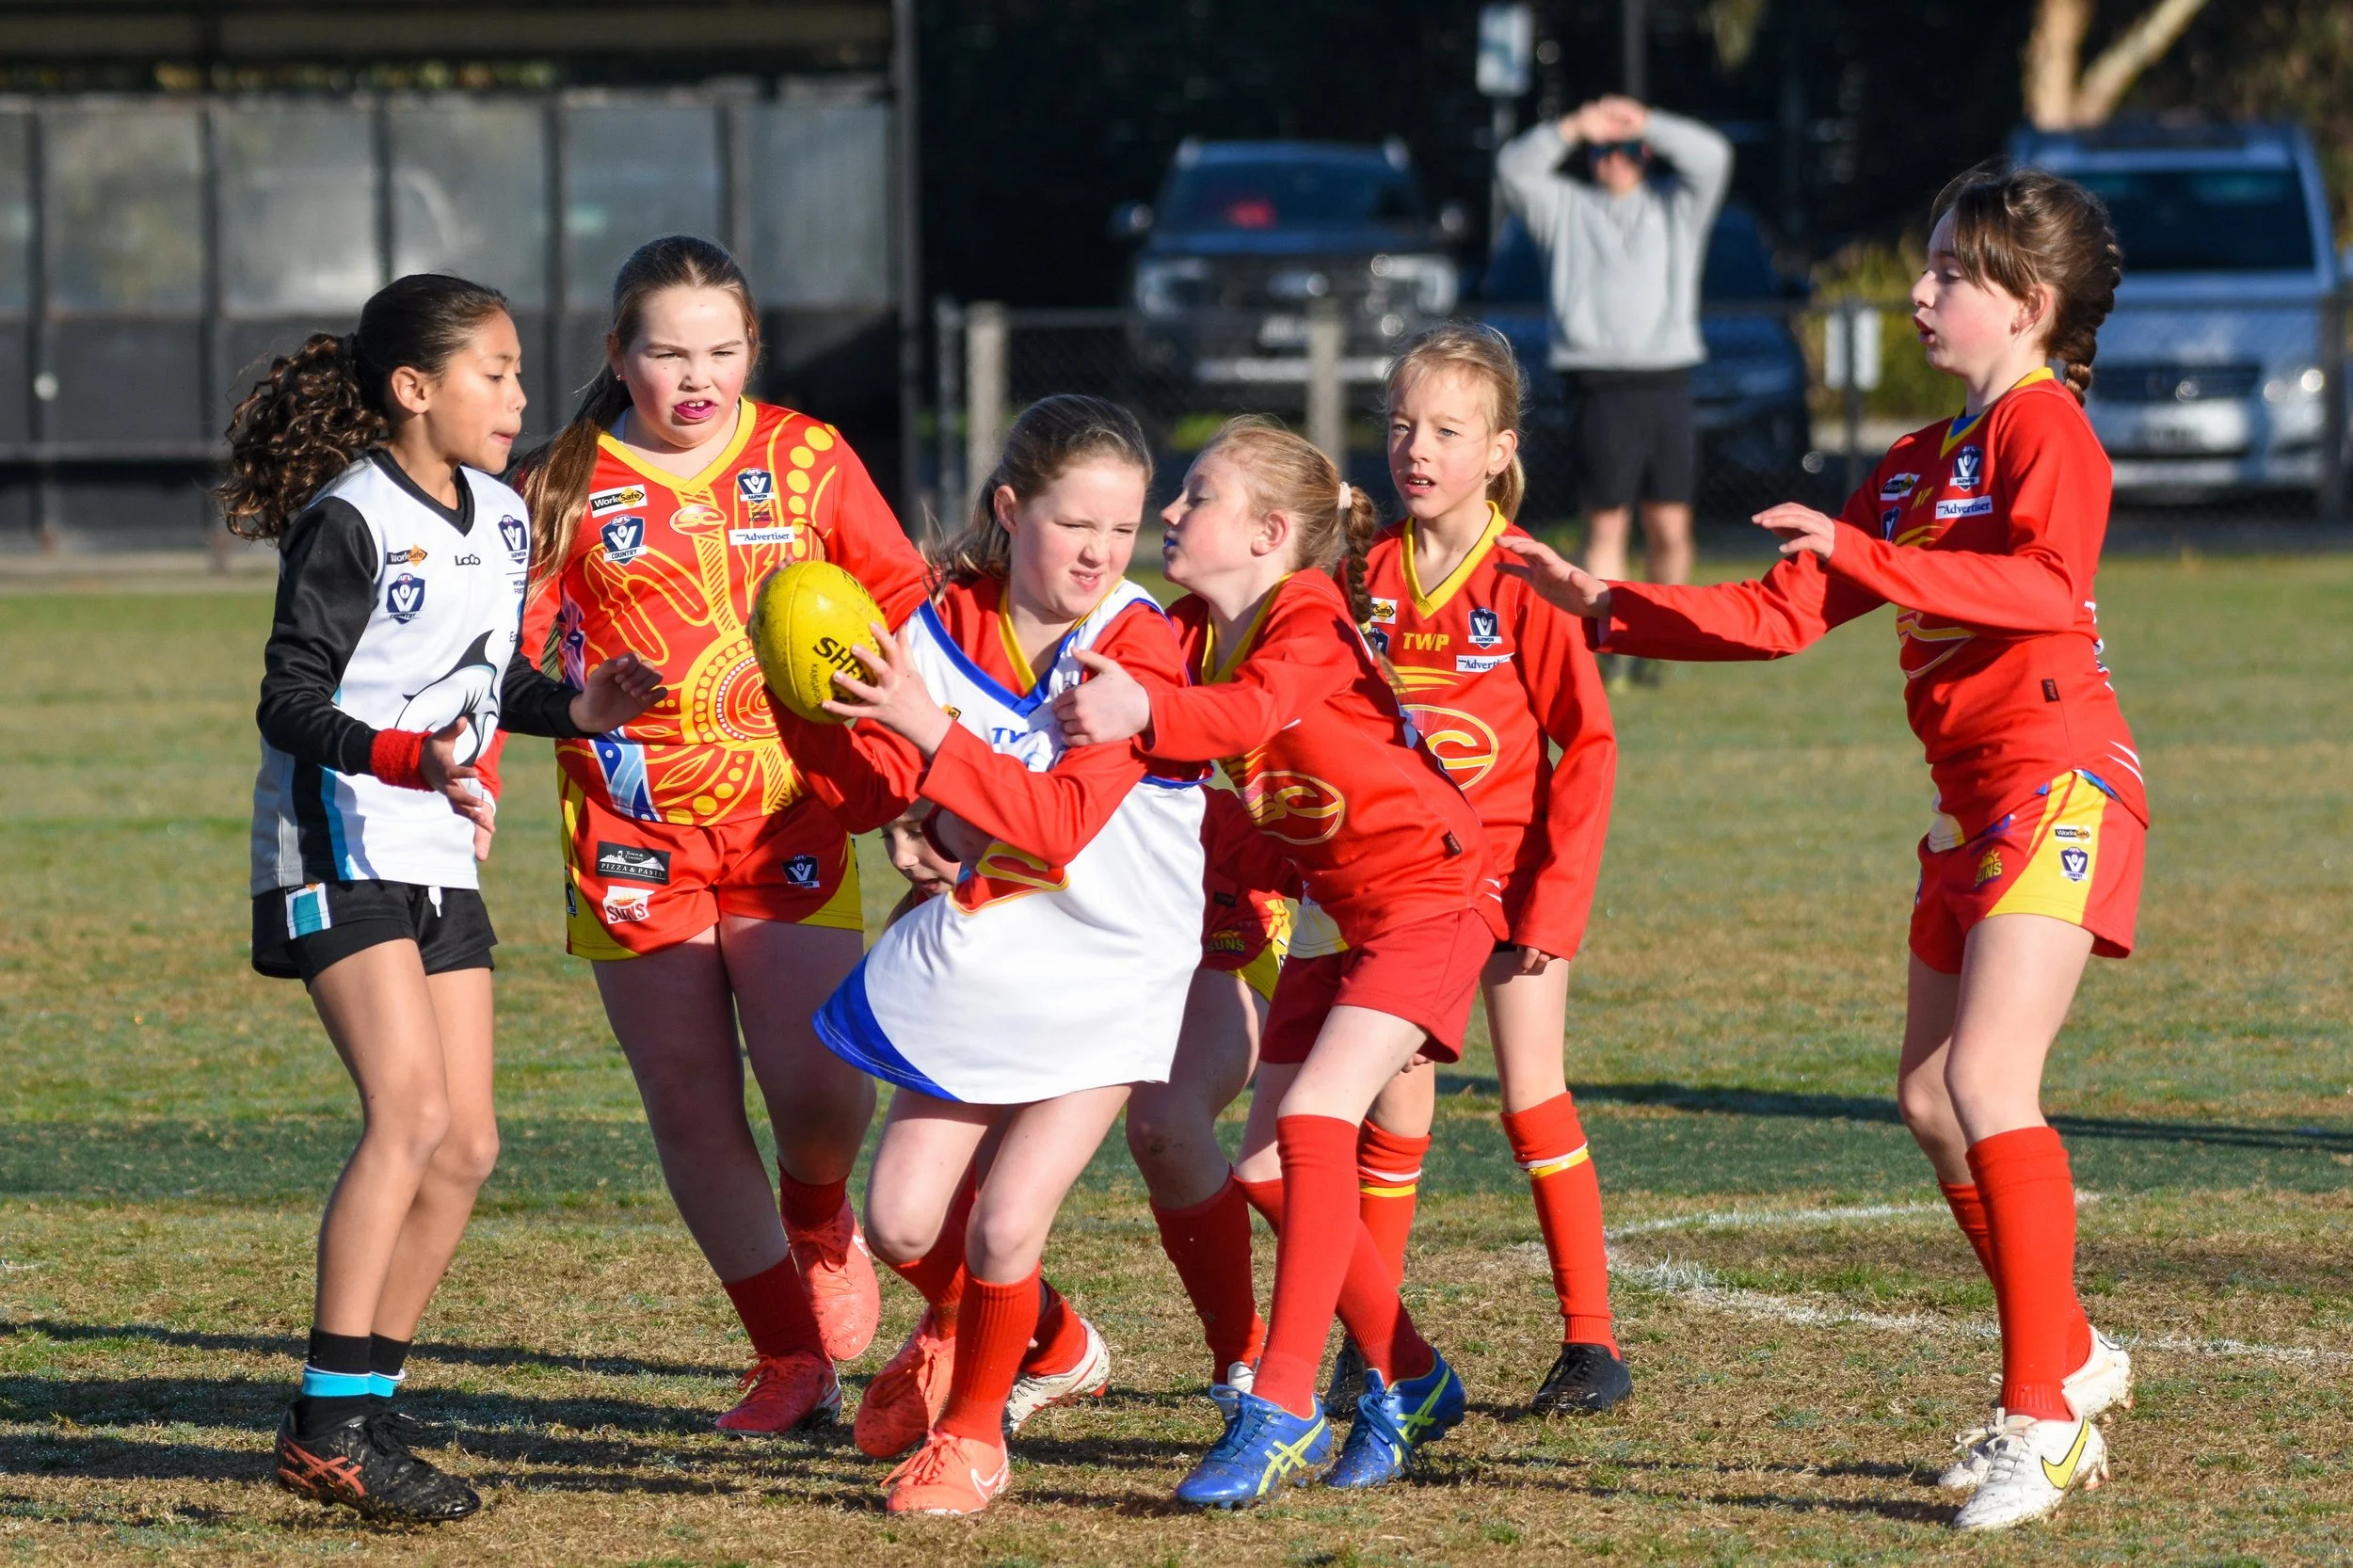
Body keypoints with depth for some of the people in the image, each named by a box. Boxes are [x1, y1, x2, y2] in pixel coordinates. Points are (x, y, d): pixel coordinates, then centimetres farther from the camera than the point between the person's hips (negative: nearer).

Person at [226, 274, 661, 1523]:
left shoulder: (503, 522, 11)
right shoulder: (350, 522, -13)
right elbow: (289, 702, -16)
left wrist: (576, 708, 1)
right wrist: (410, 757, -30)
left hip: (438, 860, 9)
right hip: (340, 850, -9)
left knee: (465, 1147, 5)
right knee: (409, 1115, -19)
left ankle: (364, 1413, 12)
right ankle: (330, 1428, -19)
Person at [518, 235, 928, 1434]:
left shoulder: (809, 461, 5)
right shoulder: (565, 489, 2)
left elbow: (903, 607, 10)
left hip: (788, 826, 0)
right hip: (636, 836, 0)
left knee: (820, 1091, -14)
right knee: (692, 1113, 1)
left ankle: (821, 1222, 22)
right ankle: (790, 1360, 15)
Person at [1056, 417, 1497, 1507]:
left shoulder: (1308, 619, -21)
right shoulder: (1192, 632, 3)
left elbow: (1252, 710, -42)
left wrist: (1144, 710, -61)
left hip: (1427, 895, -9)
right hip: (1332, 913, 9)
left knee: (1313, 1118, -24)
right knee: (1269, 1168, 6)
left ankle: (1283, 1407, -26)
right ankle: (1409, 1381, 21)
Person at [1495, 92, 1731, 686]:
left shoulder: (1676, 207, 18)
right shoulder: (1566, 209, 16)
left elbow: (1712, 158, 2)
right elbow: (1514, 169, 1)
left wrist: (1645, 123, -5)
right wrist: (1574, 128, -11)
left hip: (1665, 384, 1)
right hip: (1598, 385, -1)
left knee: (1670, 527, 0)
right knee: (1606, 525, -5)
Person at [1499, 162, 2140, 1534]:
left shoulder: (2045, 427, -8)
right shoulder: (1916, 466, 20)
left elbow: (2049, 586, -26)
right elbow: (1781, 614, 20)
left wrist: (1868, 556, -29)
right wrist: (1609, 609, 14)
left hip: (2058, 785, -10)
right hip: (1971, 804, 10)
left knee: (1988, 1076, -19)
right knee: (1933, 1096, 11)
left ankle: (2044, 1417, -18)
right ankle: (2071, 1358, 26)